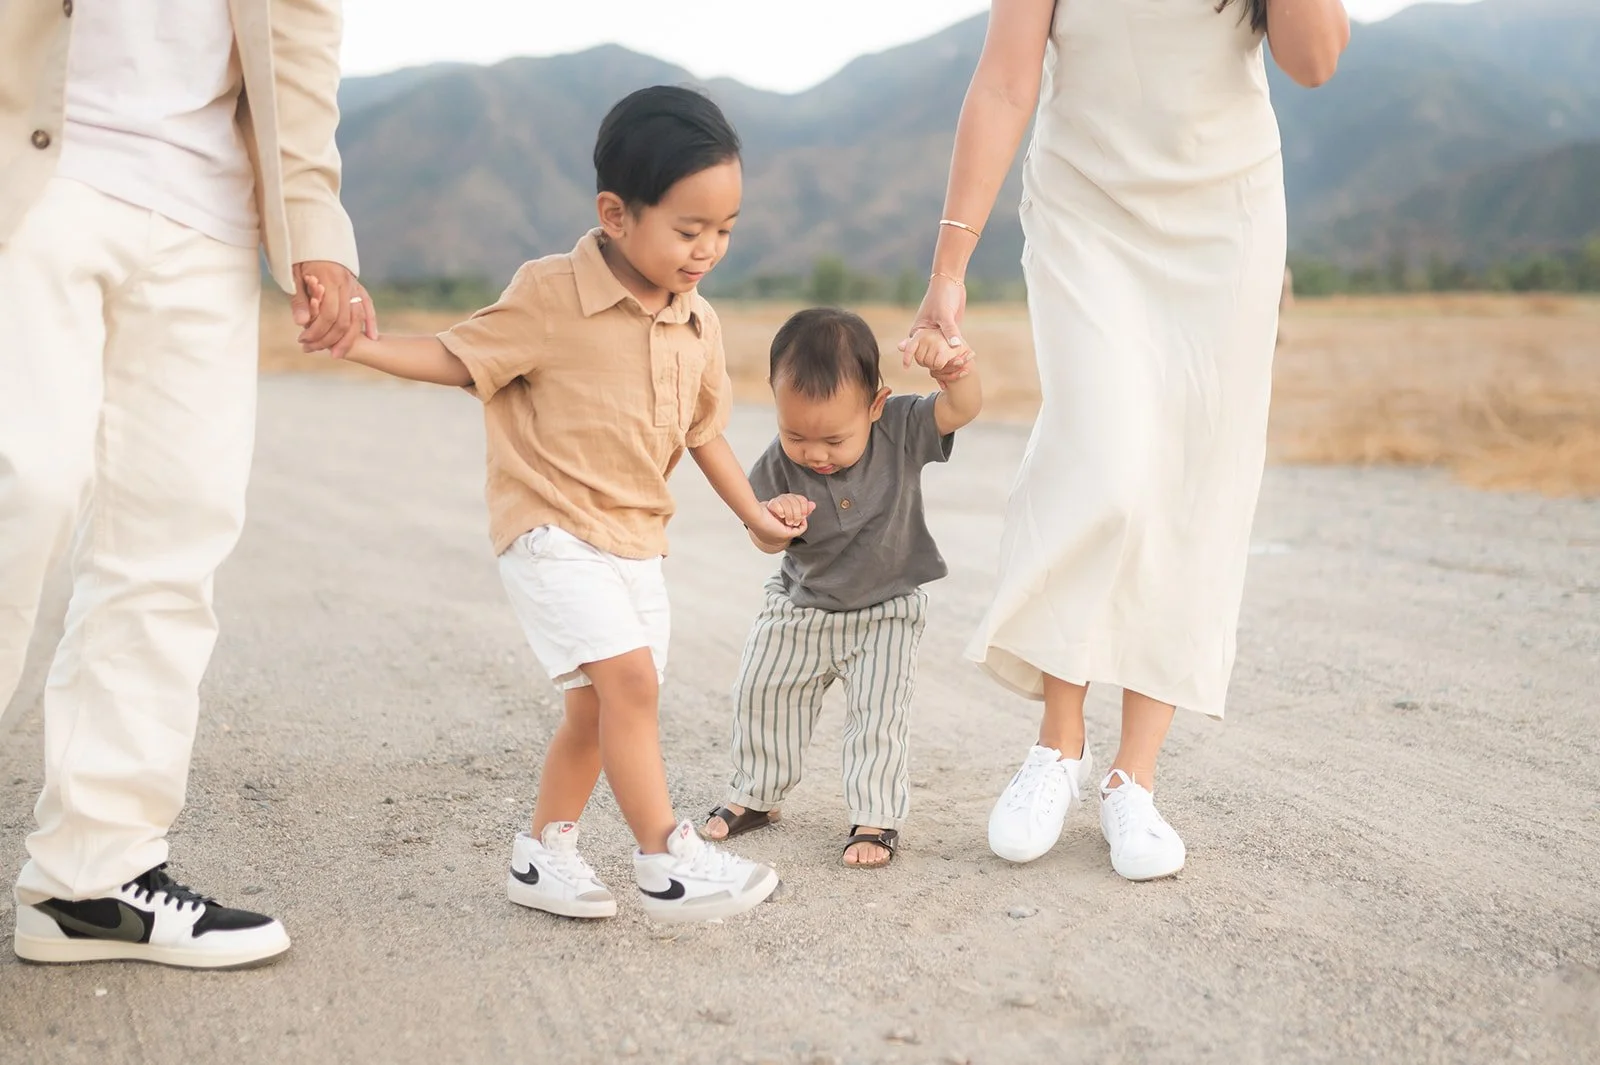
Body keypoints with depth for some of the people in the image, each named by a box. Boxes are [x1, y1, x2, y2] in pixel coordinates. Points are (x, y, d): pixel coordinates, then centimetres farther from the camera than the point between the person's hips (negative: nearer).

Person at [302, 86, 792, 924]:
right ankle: (667, 860, -11)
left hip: (636, 540, 7)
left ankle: (543, 854, 28)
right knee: (629, 676, -19)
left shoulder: (699, 326, 4)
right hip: (551, 530, -7)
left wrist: (754, 515, 20)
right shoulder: (551, 295, -13)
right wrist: (362, 346, -20)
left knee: (598, 707, 12)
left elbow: (704, 430, 17)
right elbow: (458, 358, -7)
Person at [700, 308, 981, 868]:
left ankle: (875, 817, 9)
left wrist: (956, 368, -51)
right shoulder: (779, 465, -21)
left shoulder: (901, 428, -22)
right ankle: (756, 796, 33)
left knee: (880, 712, -8)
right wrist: (774, 520, -37)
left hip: (885, 613, -2)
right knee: (761, 694, 11)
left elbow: (963, 408, -29)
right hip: (800, 607, 3)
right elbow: (768, 543, -13)